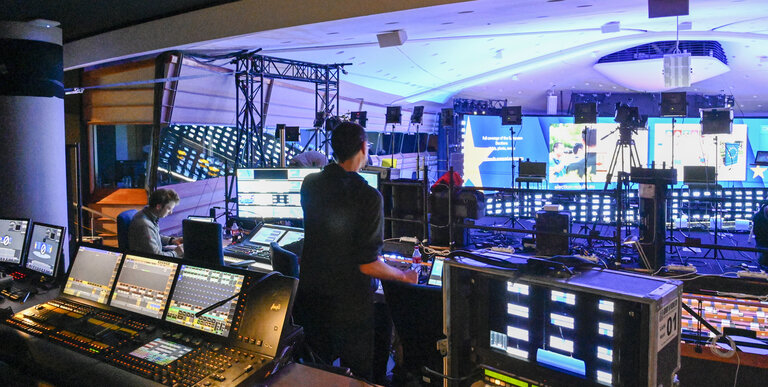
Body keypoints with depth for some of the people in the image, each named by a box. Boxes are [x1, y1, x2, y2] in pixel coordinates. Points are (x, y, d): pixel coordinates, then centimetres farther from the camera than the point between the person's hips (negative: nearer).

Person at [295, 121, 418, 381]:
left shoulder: (309, 184, -3)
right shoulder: (368, 197, -22)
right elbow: (368, 266, -21)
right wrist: (405, 276, -3)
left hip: (310, 298, 6)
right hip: (349, 308, -6)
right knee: (357, 376, 14)